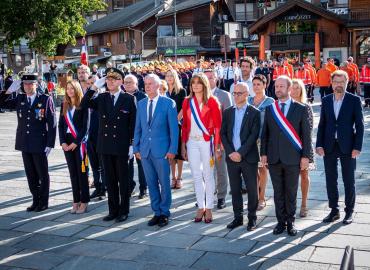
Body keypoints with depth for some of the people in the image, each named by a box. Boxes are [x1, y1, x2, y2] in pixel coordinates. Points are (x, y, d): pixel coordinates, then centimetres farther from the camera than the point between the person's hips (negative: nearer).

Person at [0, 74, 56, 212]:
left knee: (43, 174, 6)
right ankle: (35, 201, 23)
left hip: (40, 144, -5)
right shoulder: (19, 99, 7)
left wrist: (50, 144, -12)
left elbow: (52, 123, -8)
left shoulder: (46, 99, -6)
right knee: (30, 174, 12)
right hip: (25, 143, 5)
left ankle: (44, 202, 18)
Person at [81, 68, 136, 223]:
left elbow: (133, 123, -3)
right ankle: (113, 210, 21)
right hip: (105, 145, 4)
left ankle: (124, 211, 17)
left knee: (123, 180, 6)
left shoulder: (129, 99, -3)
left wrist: (132, 144, -7)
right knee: (110, 180, 11)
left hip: (121, 146, -4)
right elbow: (84, 105, -3)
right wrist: (94, 87, -10)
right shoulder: (101, 98, 7)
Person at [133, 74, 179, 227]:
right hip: (145, 150, 4)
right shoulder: (141, 104, 10)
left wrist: (172, 150, -10)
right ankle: (157, 212, 22)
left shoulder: (168, 103, -4)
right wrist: (136, 148, 8)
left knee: (164, 183, 4)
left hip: (161, 150, -4)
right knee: (151, 184, 10)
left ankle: (164, 213, 17)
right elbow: (138, 128, 13)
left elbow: (174, 128, -5)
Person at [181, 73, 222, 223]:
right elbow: (184, 125, 10)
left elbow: (218, 125, -4)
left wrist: (217, 146, -9)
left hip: (207, 142, -3)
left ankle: (209, 208, 13)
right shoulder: (187, 102, 8)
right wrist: (183, 145, 6)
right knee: (196, 176, 8)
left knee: (208, 175, 3)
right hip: (192, 142, 3)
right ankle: (201, 207, 17)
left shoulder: (212, 101, -3)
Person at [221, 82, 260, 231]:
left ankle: (252, 218, 18)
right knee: (235, 189, 10)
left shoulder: (254, 113, -3)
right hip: (231, 157, 3)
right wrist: (230, 152, -7)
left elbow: (254, 136, -10)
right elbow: (223, 134, 5)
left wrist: (240, 153, -16)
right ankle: (238, 217, 21)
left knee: (252, 189, 5)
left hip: (248, 157, -3)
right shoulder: (228, 112, 9)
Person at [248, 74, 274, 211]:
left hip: (263, 139, -3)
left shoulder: (270, 101, -1)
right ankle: (256, 197, 16)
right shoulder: (249, 100, 10)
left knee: (262, 168, 4)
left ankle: (261, 198, 13)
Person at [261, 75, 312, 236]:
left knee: (291, 192, 7)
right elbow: (265, 133, 9)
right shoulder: (269, 109, 7)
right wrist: (264, 153, 3)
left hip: (293, 158, -2)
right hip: (274, 158, 2)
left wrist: (305, 156, -5)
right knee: (278, 192, 9)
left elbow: (306, 135, -1)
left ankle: (290, 222, 21)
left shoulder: (301, 109, -1)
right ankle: (281, 221, 21)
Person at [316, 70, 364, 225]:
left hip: (347, 147, -3)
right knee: (331, 180, 9)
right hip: (329, 147, 3)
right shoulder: (326, 100, 6)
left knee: (349, 181, 7)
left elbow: (359, 125, -4)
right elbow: (322, 124, 7)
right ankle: (334, 211, 22)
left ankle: (349, 211, 20)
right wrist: (319, 145, -1)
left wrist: (357, 147, -11)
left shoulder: (354, 100, -3)